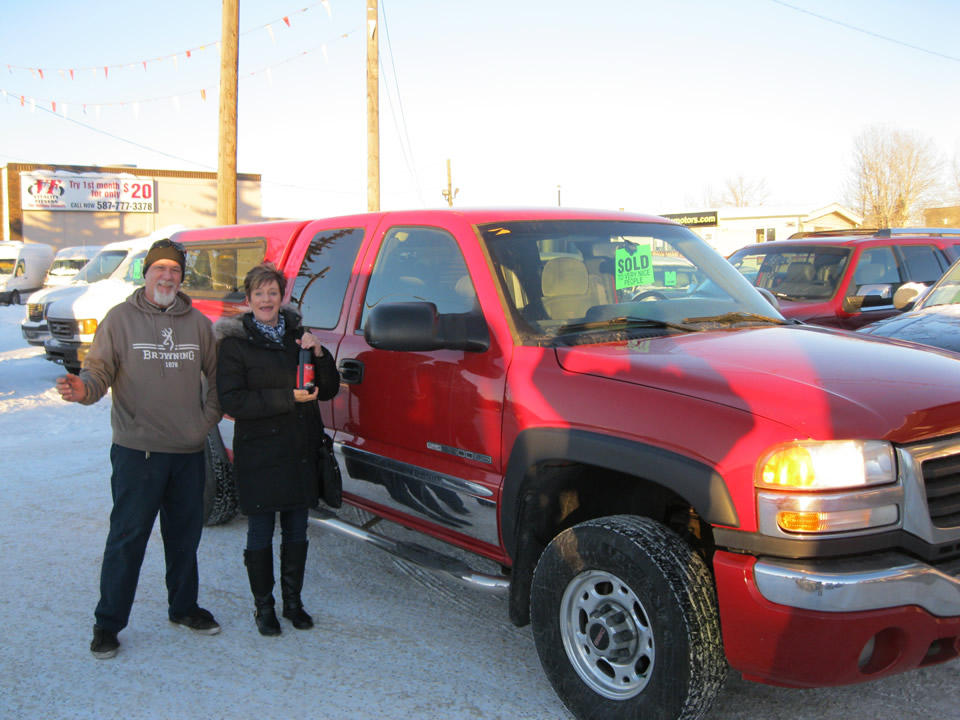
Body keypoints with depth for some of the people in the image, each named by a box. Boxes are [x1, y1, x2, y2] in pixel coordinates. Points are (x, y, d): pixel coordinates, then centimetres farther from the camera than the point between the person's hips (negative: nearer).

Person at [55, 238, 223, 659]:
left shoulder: (197, 323, 8)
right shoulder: (121, 318, -2)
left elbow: (217, 376, 15)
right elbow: (99, 370, -7)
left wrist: (208, 417, 4)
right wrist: (83, 389, -28)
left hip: (189, 451, 4)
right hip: (137, 451, -4)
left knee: (185, 534, 15)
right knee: (127, 538, 0)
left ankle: (184, 608, 32)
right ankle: (107, 624, 13)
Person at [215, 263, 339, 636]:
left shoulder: (298, 335, 8)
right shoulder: (235, 342, -5)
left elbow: (329, 390, 8)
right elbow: (232, 401, -15)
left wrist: (318, 354, -10)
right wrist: (289, 397, -19)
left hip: (301, 451, 4)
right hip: (259, 454, -4)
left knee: (296, 531, 13)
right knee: (261, 533, 4)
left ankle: (293, 602, 28)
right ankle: (264, 607, 21)